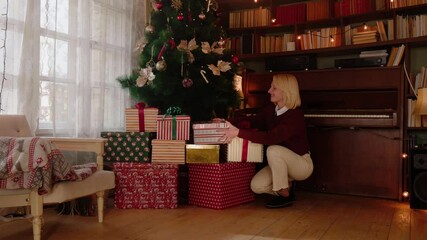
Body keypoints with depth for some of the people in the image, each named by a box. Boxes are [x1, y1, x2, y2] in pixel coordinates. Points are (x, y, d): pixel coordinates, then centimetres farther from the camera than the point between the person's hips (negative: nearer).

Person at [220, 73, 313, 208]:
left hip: (302, 163, -6)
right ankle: (287, 186, 13)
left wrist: (238, 132, -44)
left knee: (273, 150, -35)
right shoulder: (270, 109, -3)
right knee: (256, 186, -14)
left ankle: (284, 195, -15)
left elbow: (271, 137, -40)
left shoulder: (295, 115, -27)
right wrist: (227, 123, -14)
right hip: (280, 164, 6)